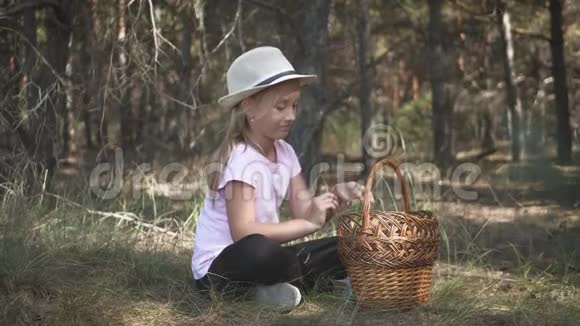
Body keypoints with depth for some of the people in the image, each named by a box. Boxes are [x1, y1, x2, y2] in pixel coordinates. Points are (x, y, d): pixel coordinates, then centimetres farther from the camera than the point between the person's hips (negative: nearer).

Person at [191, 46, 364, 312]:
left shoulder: (284, 152, 5)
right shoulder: (240, 160, -21)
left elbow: (303, 212, 2)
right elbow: (244, 233, -30)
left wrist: (335, 198, -18)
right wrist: (310, 223, -32)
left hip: (261, 259, 8)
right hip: (220, 265, -8)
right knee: (258, 249, -42)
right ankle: (318, 280, -16)